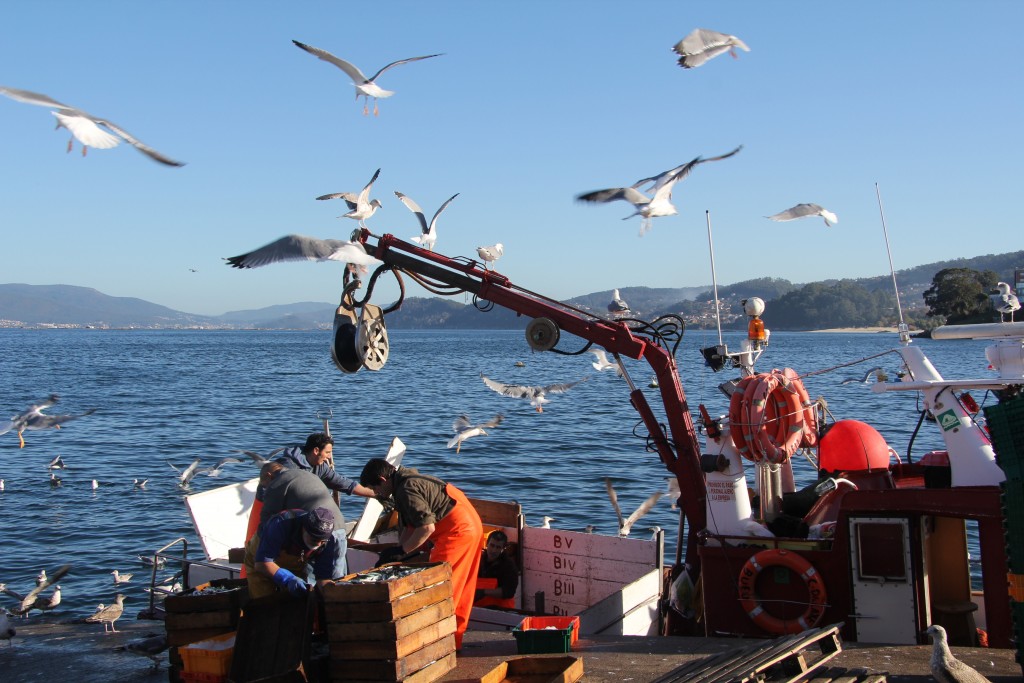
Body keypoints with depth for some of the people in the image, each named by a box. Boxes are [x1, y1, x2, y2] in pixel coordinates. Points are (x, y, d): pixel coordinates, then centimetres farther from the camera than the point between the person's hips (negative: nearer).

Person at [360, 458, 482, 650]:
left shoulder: (406, 489, -18)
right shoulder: (409, 480, 15)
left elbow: (427, 527, -22)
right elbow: (410, 527, 17)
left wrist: (401, 550, -14)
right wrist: (393, 553, 9)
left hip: (457, 531, -11)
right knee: (458, 591, 15)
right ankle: (453, 640, 22)